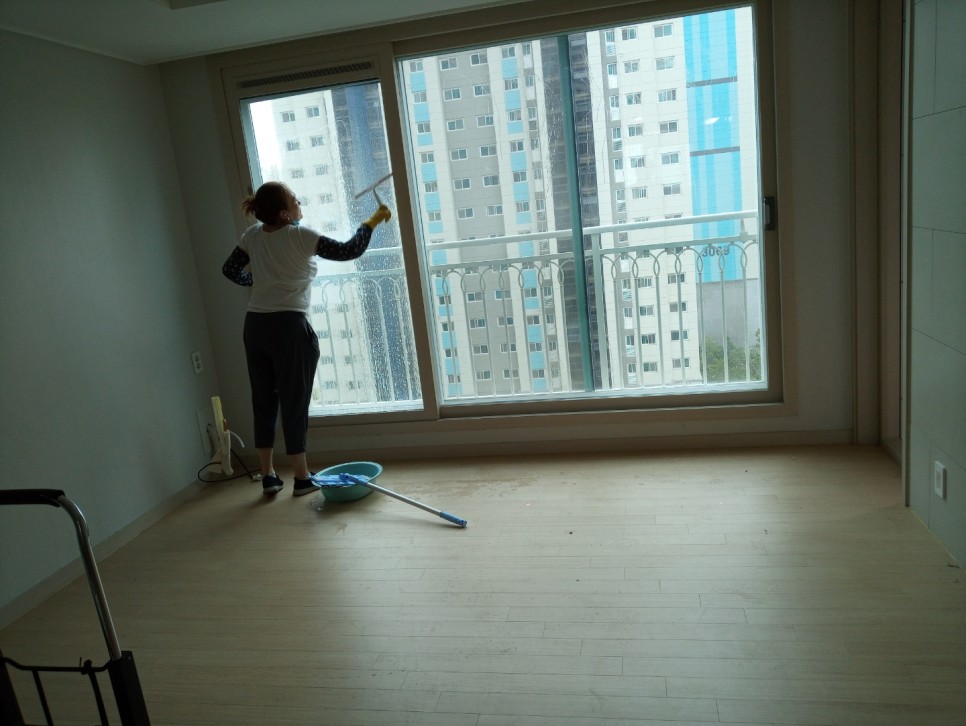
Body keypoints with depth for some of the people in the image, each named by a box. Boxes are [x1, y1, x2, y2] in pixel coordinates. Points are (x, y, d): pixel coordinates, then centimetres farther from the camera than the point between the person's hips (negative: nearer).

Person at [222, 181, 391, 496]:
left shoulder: (252, 235, 7)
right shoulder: (301, 236, -12)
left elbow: (230, 270, 17)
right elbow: (348, 251, -13)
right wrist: (372, 221, 1)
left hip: (255, 326, 6)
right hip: (289, 328, -6)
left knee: (264, 400, 11)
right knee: (294, 402, 2)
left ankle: (268, 476, 18)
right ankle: (302, 477, 11)